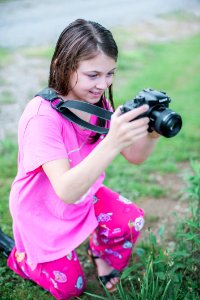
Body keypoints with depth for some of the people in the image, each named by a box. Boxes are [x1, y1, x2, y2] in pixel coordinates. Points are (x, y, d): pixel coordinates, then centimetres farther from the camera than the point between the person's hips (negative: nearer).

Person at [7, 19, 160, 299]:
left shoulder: (98, 102, -13)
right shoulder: (43, 115, -34)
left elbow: (135, 157, -9)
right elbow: (67, 191, -42)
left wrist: (151, 133, -32)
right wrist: (112, 143, -54)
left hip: (84, 194, 5)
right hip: (43, 212, -5)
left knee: (132, 220, -16)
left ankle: (100, 252, 16)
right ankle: (21, 255, 28)